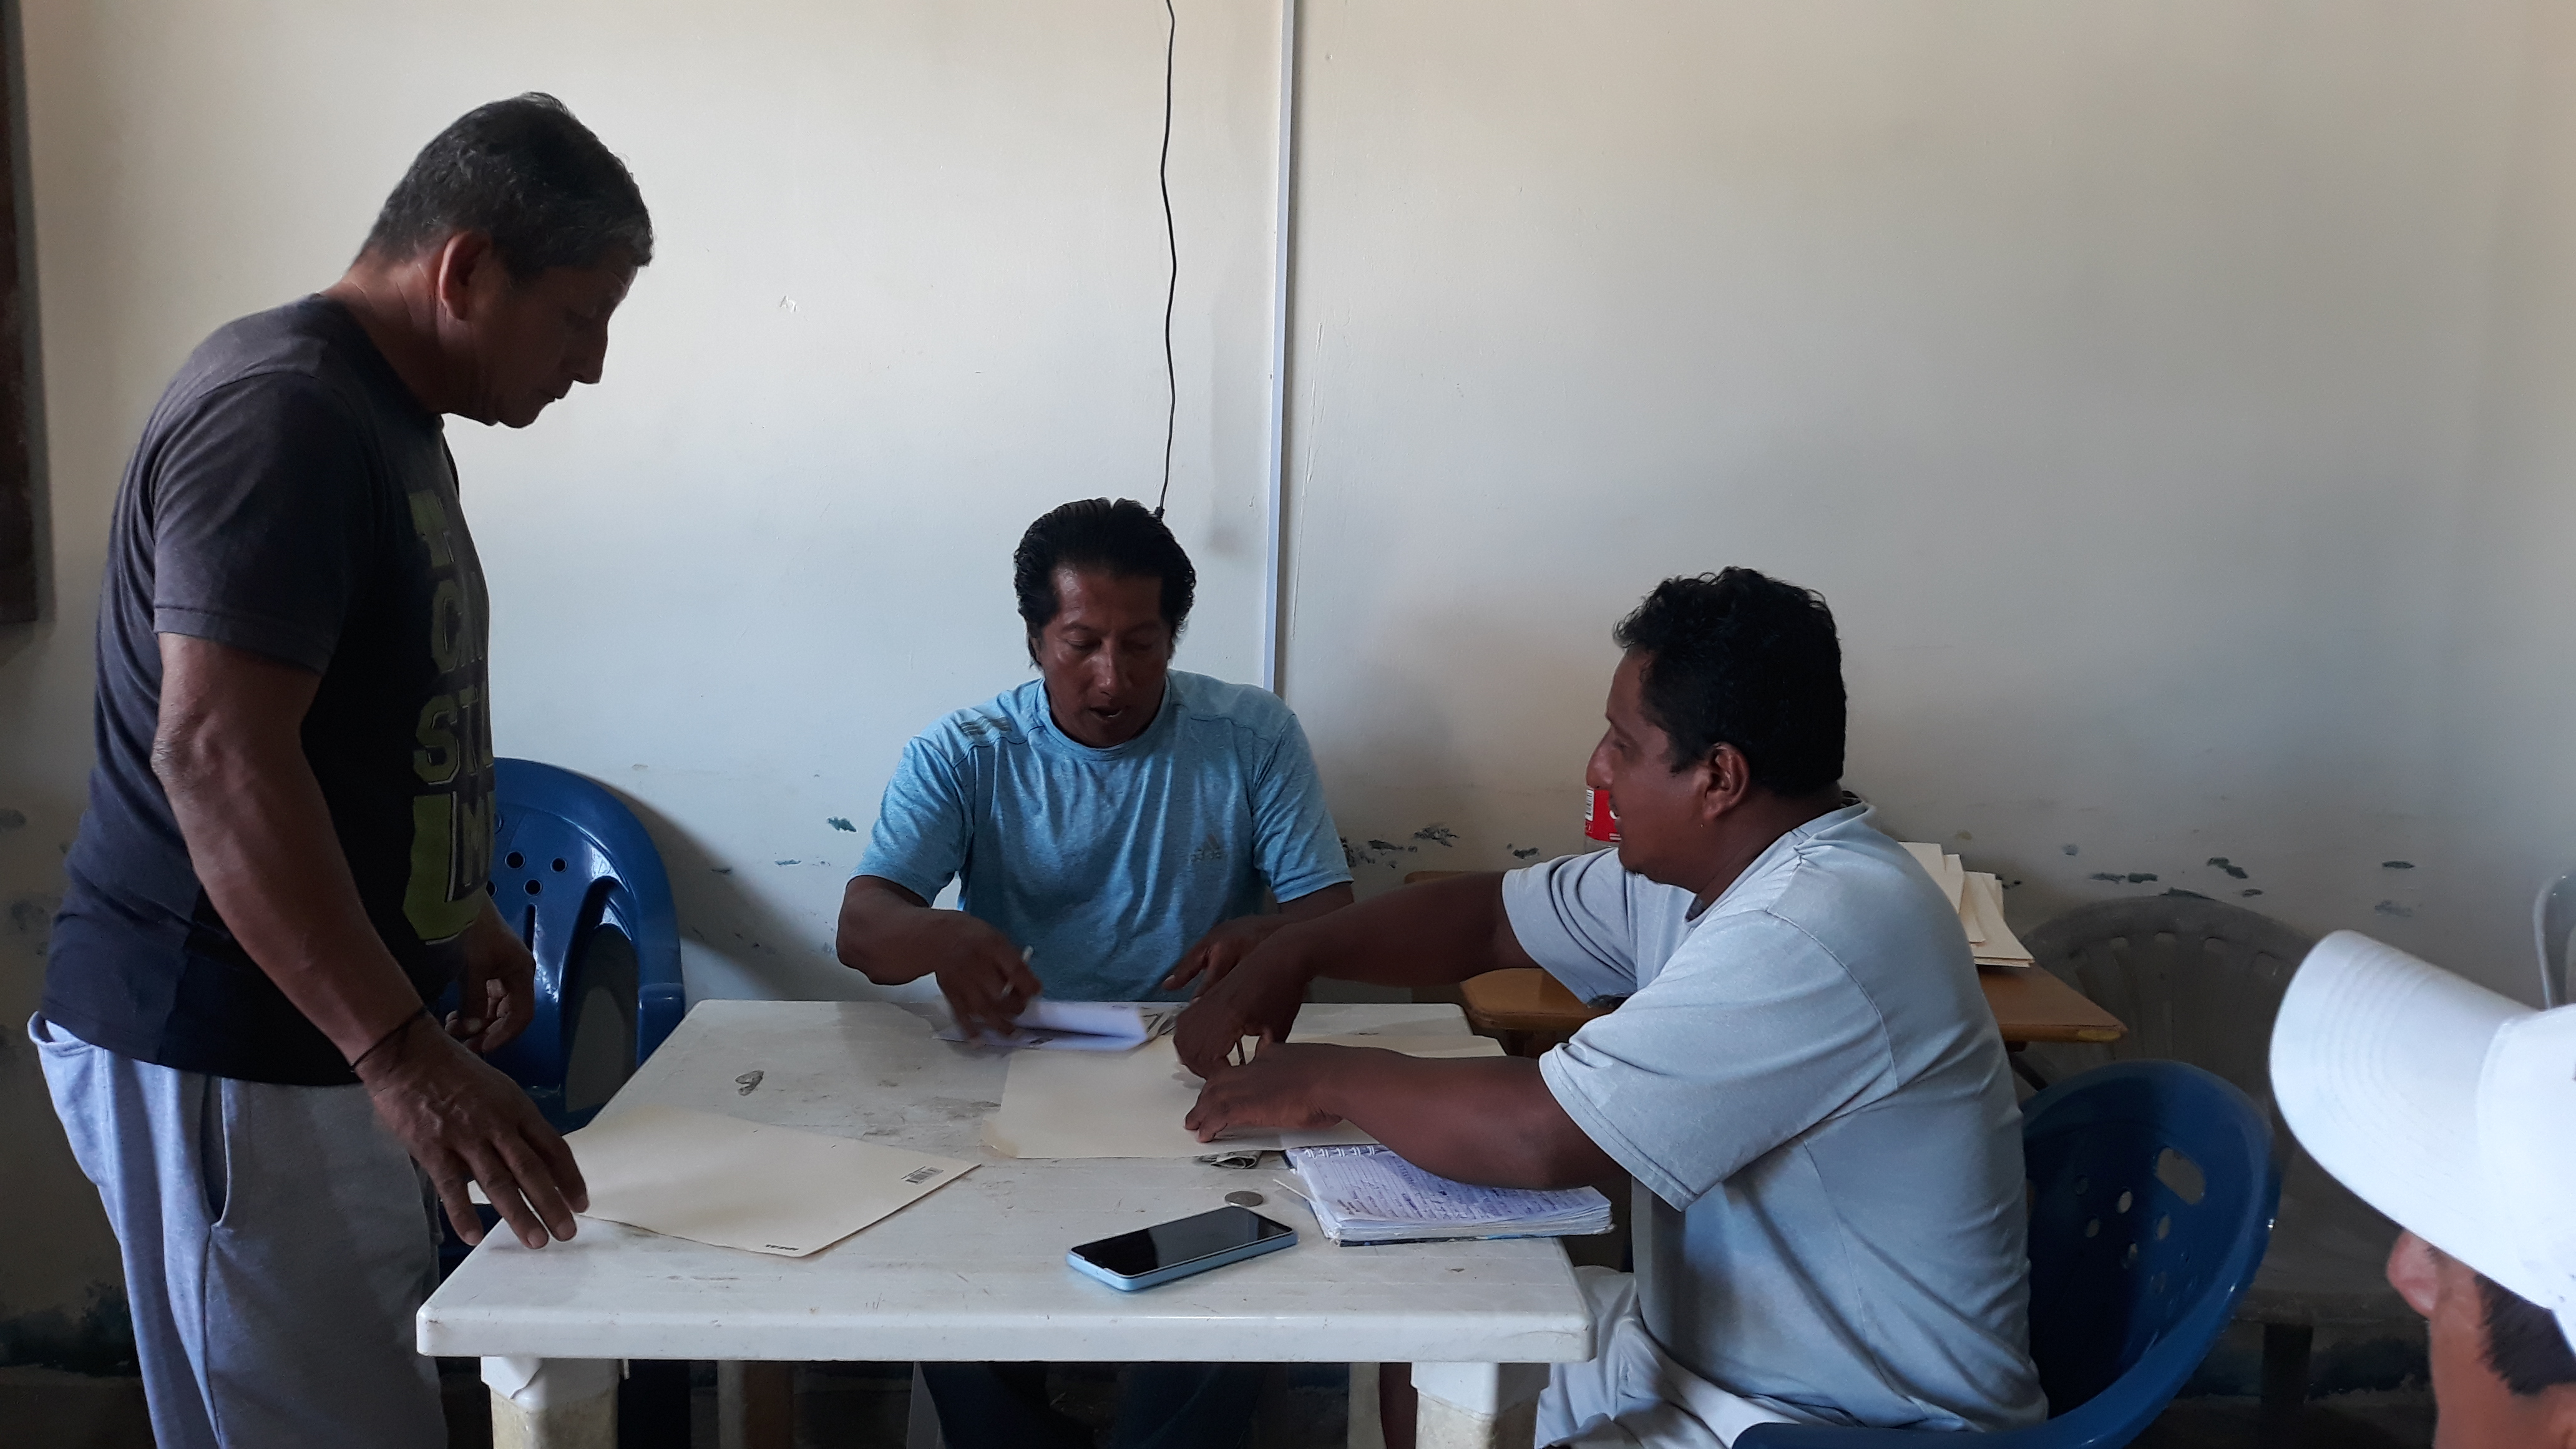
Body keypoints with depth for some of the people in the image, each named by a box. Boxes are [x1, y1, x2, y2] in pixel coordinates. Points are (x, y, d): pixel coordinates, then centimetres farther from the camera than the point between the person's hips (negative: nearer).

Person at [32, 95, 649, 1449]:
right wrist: (401, 1050, -33)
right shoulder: (282, 417, -18)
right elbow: (214, 752, -28)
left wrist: (458, 916, 24)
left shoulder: (385, 413, 14)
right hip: (221, 1048, -10)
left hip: (320, 1034, 10)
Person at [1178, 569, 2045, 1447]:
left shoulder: (1813, 936, -29)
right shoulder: (1696, 868, 0)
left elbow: (1540, 1138, -31)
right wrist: (1290, 955, -1)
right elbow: (1489, 918, 12)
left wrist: (1330, 1080, -16)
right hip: (1702, 1343, 9)